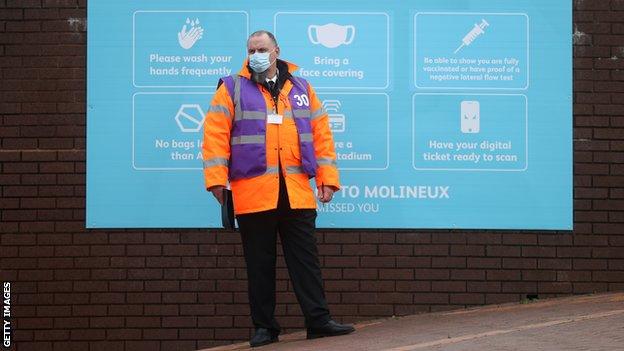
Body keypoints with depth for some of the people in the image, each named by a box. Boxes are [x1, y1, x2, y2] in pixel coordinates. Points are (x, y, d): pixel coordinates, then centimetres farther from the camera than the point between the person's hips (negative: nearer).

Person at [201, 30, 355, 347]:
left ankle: (318, 320, 7)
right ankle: (264, 327, 12)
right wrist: (217, 178, -9)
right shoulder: (232, 89, 7)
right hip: (253, 193, -2)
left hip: (297, 193, 2)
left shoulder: (301, 88, 15)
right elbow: (216, 135, 0)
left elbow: (321, 134, 12)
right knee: (259, 265, 4)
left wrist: (327, 178, 4)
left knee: (306, 260, 3)